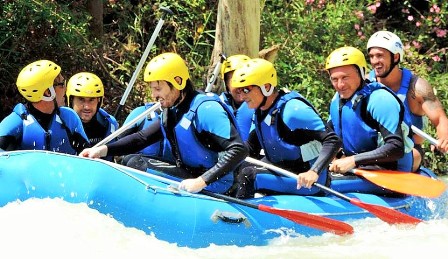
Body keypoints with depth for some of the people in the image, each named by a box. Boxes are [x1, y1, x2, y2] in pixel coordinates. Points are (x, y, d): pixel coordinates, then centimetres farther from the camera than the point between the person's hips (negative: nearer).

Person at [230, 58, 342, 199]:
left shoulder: (293, 109, -21)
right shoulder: (260, 112, 6)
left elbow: (333, 141, -26)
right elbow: (251, 148, 15)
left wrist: (314, 172, -39)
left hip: (307, 183, -10)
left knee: (248, 175, -23)